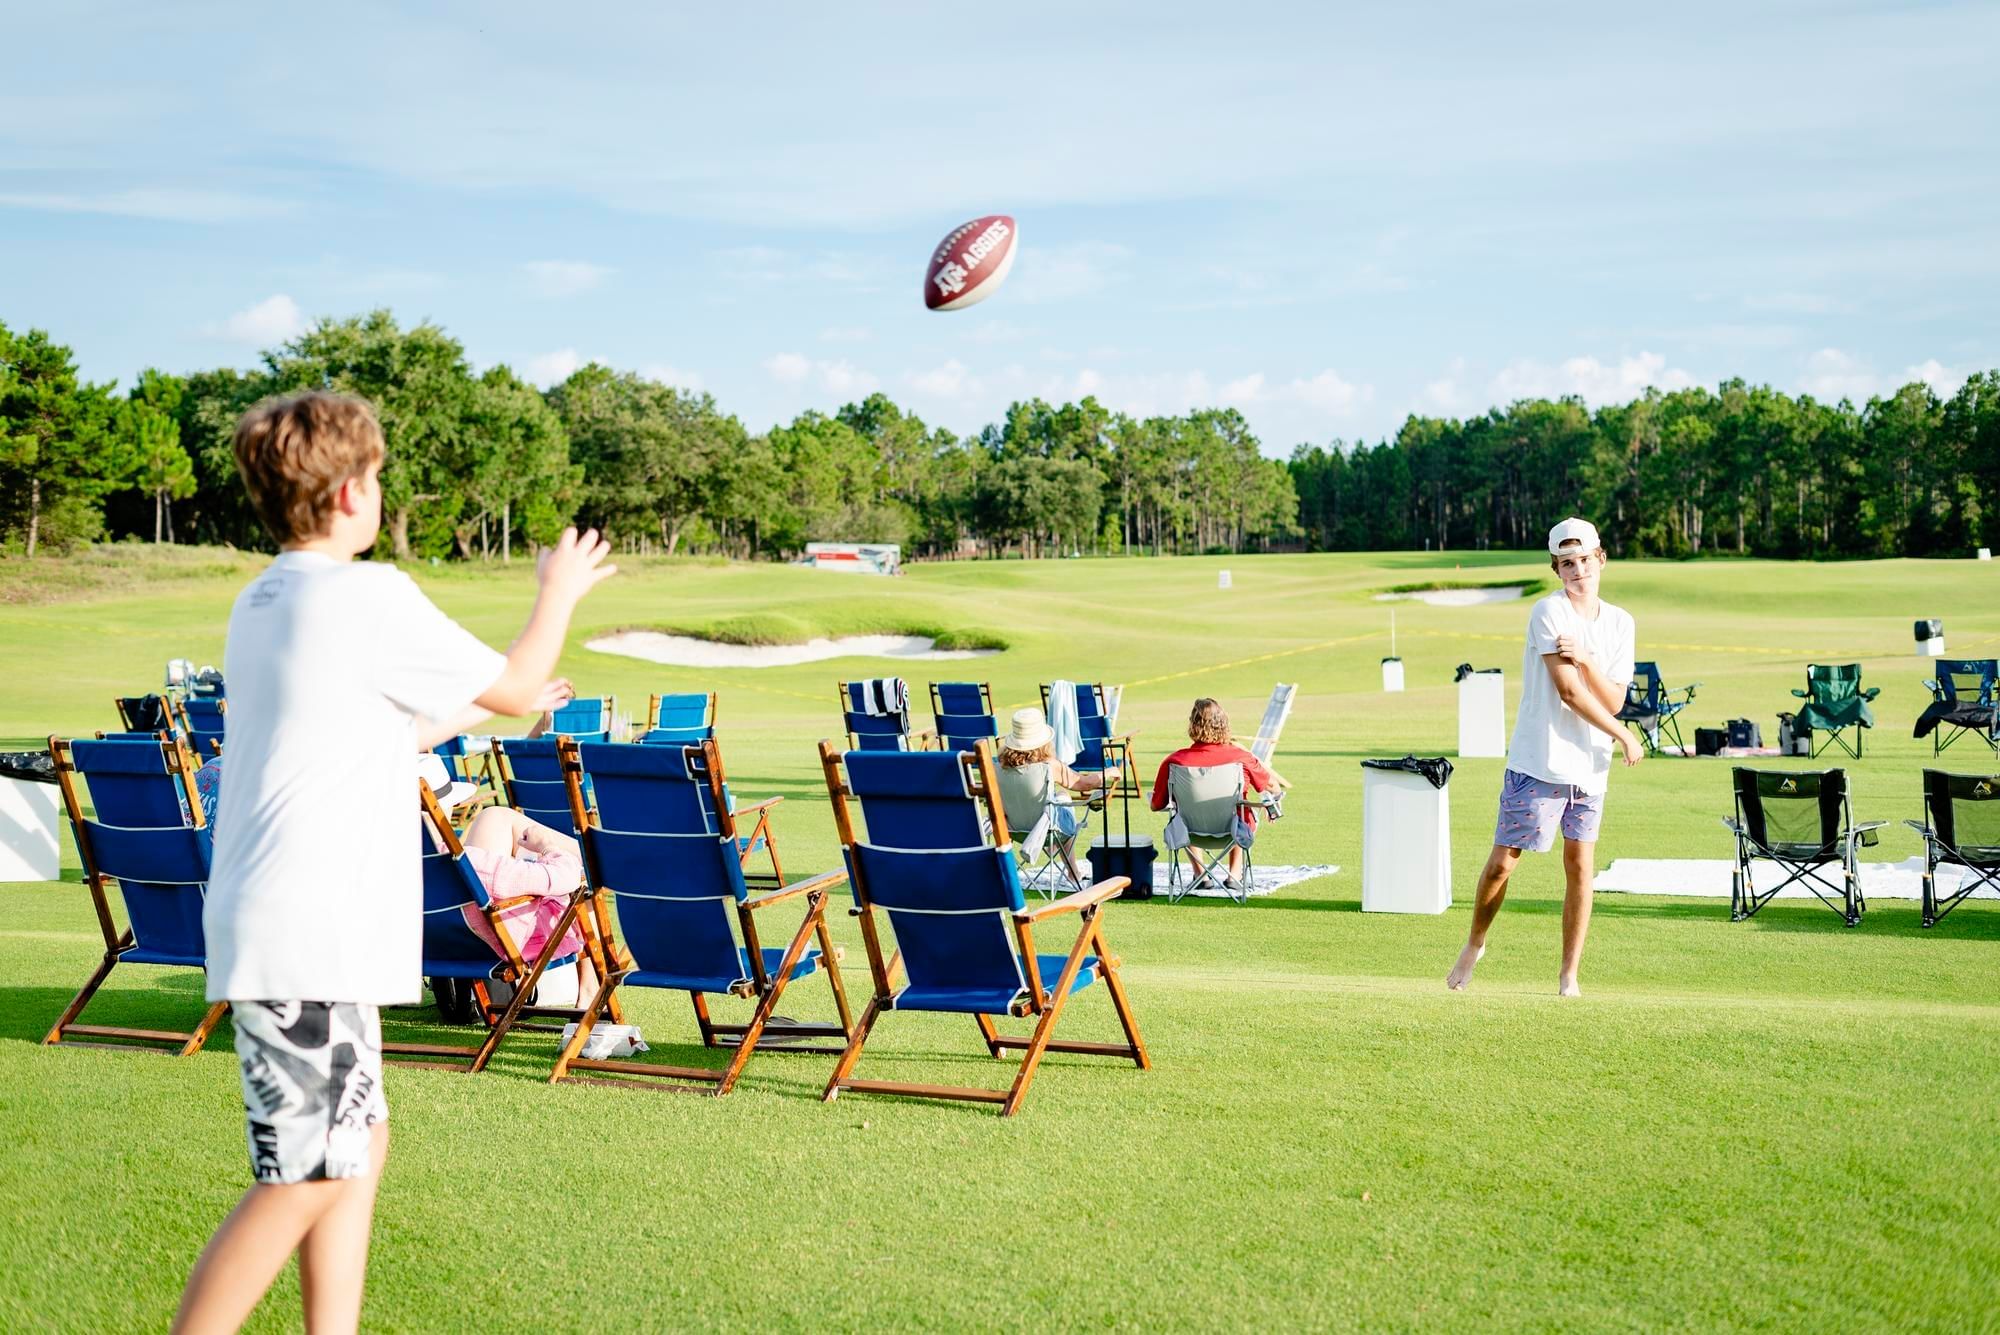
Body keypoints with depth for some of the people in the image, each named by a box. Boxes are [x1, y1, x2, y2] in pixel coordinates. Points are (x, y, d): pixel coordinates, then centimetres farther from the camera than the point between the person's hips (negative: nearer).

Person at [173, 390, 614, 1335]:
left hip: (268, 930, 10)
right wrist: (559, 590, 17)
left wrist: (480, 709, 36)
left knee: (358, 1146, 15)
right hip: (311, 940, -10)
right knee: (304, 1178, -7)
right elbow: (516, 686, 0)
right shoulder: (370, 597, -13)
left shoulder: (261, 604, 14)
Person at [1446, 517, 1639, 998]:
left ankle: (1569, 974, 12)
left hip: (1591, 766, 5)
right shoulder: (1548, 612, -9)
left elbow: (1613, 701, 1)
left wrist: (1585, 661, -16)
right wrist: (1625, 738, -7)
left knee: (1580, 867, 4)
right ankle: (1475, 945, 23)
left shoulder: (1620, 623, 8)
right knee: (1501, 863, 0)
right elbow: (1569, 692, -15)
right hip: (1537, 763, -4)